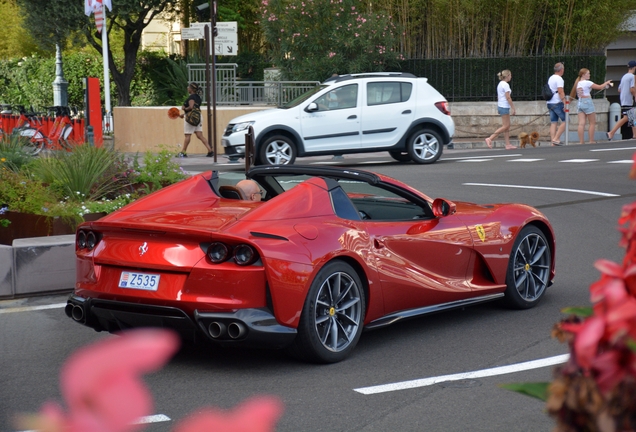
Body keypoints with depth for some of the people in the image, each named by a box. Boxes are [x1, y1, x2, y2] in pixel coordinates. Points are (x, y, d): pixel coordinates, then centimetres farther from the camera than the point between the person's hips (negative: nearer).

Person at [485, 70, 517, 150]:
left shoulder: (500, 84, 15)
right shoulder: (505, 85, -14)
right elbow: (508, 97, -18)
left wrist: (498, 108, 22)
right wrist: (513, 108, -15)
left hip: (500, 106, 10)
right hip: (504, 107, -10)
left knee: (507, 126, 9)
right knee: (505, 126, -7)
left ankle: (508, 144, 7)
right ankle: (490, 139, -10)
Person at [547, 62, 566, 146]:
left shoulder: (551, 78, 18)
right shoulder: (559, 79, -10)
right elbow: (561, 92, -18)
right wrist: (565, 103, -20)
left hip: (550, 103, 9)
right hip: (557, 103, -9)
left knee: (553, 123, 6)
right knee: (565, 121, -3)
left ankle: (553, 142, 2)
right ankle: (556, 139, -10)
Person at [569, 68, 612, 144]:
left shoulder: (578, 83, 12)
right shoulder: (587, 83, -9)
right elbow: (600, 87, -7)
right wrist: (606, 83, 13)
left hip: (580, 103, 7)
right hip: (587, 102, -7)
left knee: (581, 124, 0)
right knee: (592, 123, 3)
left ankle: (581, 142, -5)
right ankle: (591, 141, 3)